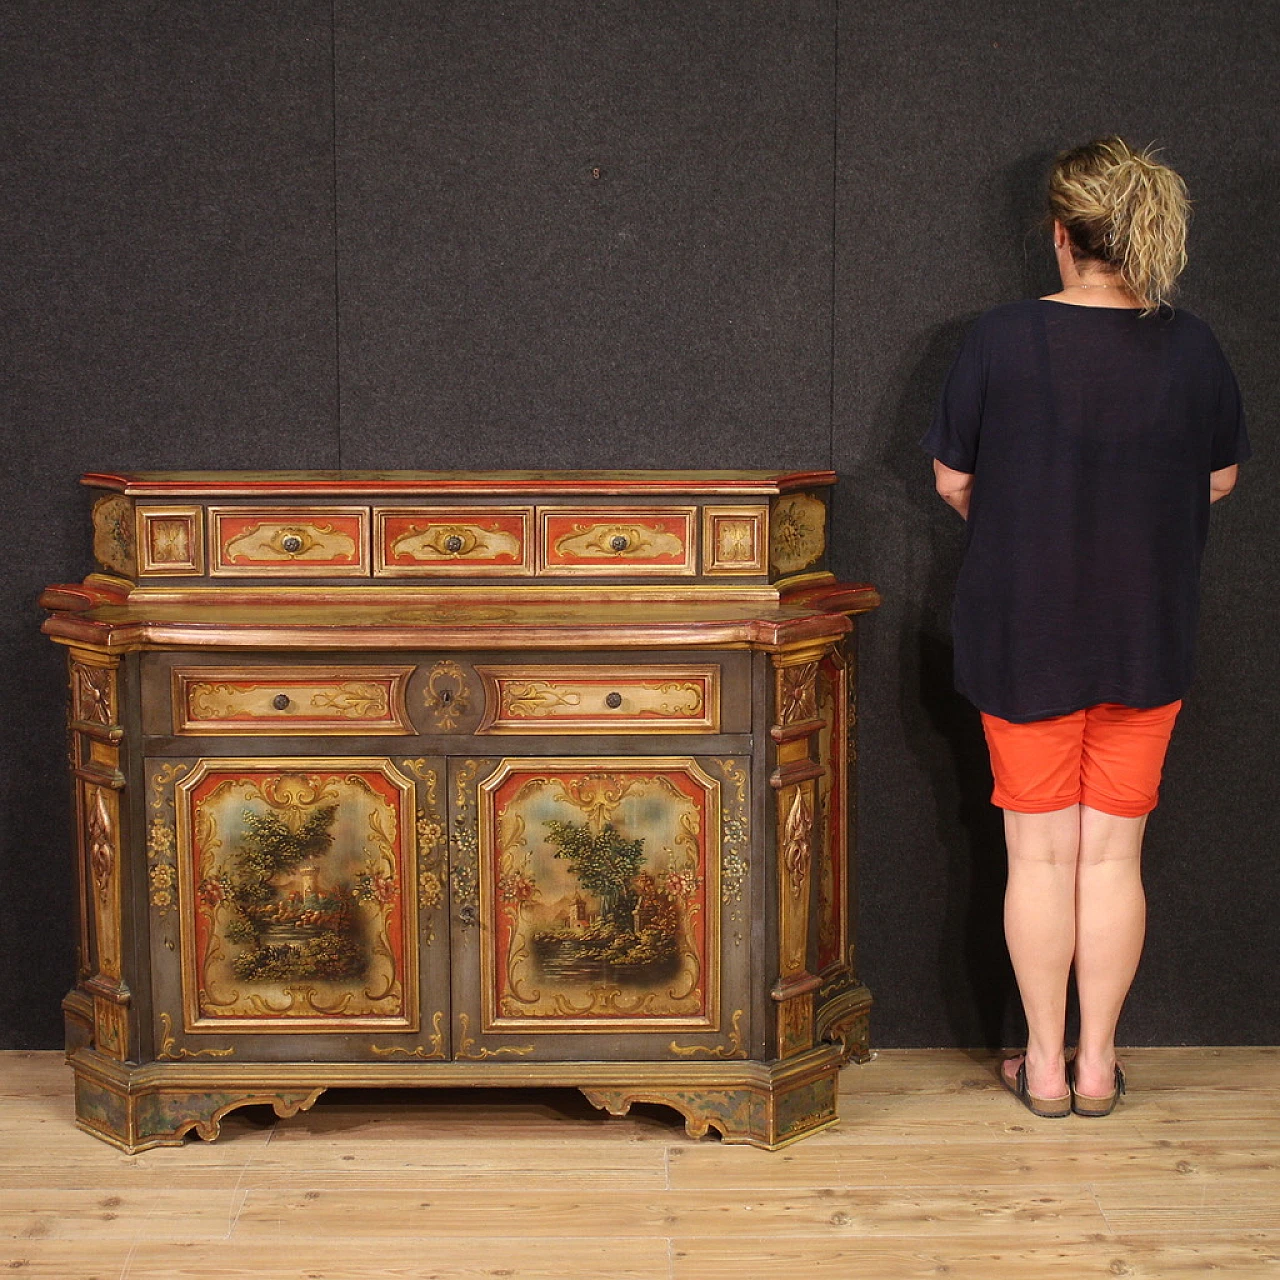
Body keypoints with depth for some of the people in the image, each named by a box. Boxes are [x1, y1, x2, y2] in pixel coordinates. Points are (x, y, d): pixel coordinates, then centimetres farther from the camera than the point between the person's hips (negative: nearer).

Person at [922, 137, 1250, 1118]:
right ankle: (1098, 1064, 16)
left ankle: (1045, 1064, 16)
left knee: (1040, 854, 8)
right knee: (1114, 855, 9)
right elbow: (1220, 481, 7)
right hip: (1147, 635, 2)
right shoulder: (1192, 349, -5)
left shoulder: (1001, 341, -12)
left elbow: (952, 482, -4)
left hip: (1024, 635, -1)